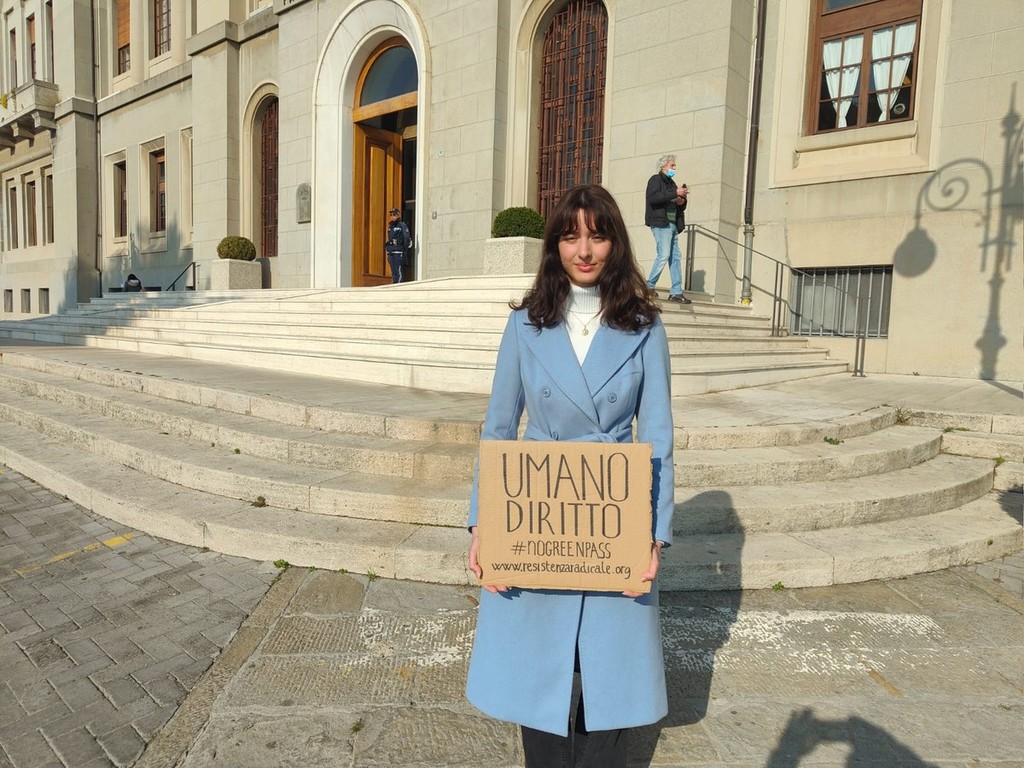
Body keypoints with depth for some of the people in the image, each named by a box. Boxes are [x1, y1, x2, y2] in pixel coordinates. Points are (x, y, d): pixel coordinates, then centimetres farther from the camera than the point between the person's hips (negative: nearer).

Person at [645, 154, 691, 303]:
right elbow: (652, 197, -18)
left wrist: (682, 201, 5)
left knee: (676, 257, 3)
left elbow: (680, 207, 28)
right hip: (661, 223, -8)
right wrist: (675, 193, -19)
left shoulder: (671, 183, 25)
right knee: (664, 254, -16)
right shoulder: (656, 180, 2)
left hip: (672, 224, 8)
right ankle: (650, 285, -4)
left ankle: (676, 292, 3)